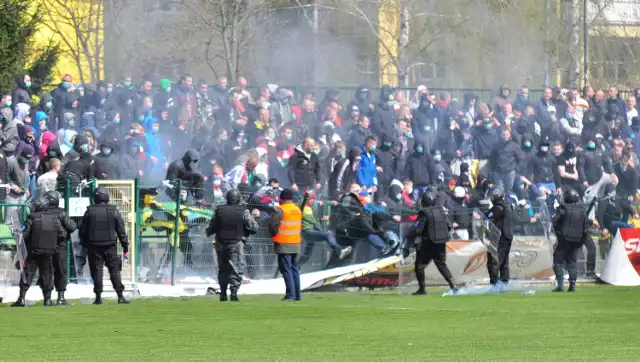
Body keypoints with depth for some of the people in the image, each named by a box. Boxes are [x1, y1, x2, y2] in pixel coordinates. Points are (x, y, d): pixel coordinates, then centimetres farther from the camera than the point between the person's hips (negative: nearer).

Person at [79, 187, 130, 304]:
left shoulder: (89, 212, 0)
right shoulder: (114, 211, -2)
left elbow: (83, 230, 5)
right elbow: (121, 231, 0)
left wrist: (84, 245, 18)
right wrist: (125, 247, 5)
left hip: (94, 247, 0)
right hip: (110, 246, 0)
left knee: (97, 271, 4)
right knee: (115, 270, 3)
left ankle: (98, 297, 1)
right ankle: (120, 296, -3)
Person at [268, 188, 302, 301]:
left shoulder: (280, 210, -13)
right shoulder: (297, 209, 12)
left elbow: (273, 225, -16)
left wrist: (273, 235, 2)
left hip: (283, 245, -7)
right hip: (296, 244, 7)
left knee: (286, 269, -6)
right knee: (294, 269, 14)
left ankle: (290, 294, -13)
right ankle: (297, 294, 14)